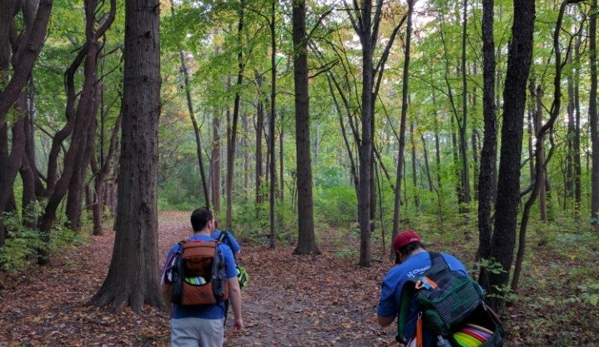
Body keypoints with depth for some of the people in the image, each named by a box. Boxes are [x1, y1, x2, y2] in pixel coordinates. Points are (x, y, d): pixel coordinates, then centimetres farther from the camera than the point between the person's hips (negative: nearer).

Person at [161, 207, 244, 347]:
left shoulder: (176, 249, 1)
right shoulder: (223, 249, -3)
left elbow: (165, 288, 8)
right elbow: (234, 288, -4)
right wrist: (238, 317, 7)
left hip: (183, 318, 1)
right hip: (212, 317, 0)